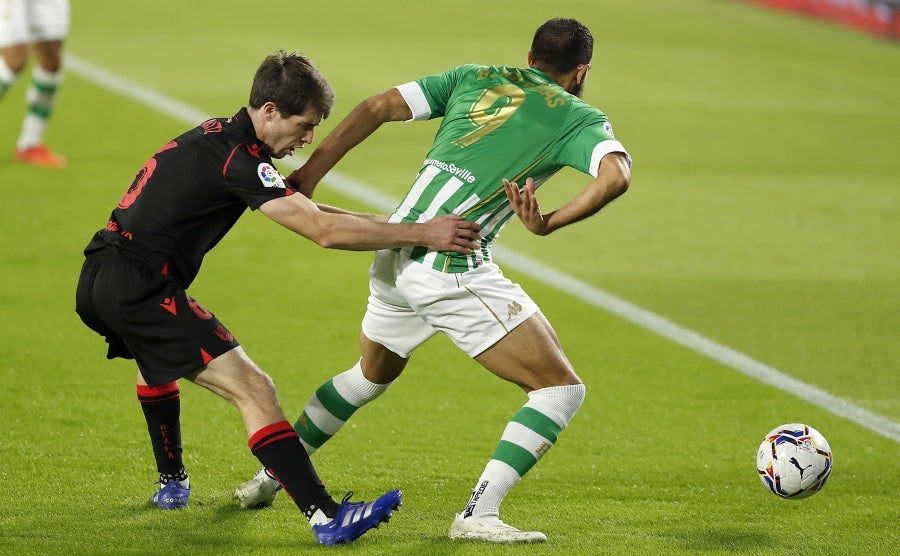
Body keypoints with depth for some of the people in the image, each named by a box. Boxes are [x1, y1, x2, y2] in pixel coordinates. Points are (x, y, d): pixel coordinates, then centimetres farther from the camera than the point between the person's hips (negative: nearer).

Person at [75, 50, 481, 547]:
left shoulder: (217, 136, 14)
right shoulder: (237, 158, -15)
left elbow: (298, 209, 20)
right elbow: (323, 231, -21)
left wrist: (394, 228, 12)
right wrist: (421, 233, -17)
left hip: (99, 282, 10)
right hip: (140, 287, -10)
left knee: (157, 358, 40)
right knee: (252, 389, -16)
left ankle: (171, 482, 53)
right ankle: (325, 517, -25)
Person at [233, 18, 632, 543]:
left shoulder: (476, 78, 17)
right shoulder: (579, 118, 3)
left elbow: (379, 106, 10)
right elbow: (616, 175, -17)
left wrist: (310, 174, 9)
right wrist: (550, 223, -16)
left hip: (395, 257, 6)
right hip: (454, 271, -6)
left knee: (374, 372, 33)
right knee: (562, 389, 1)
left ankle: (269, 477, 40)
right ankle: (479, 515, -11)